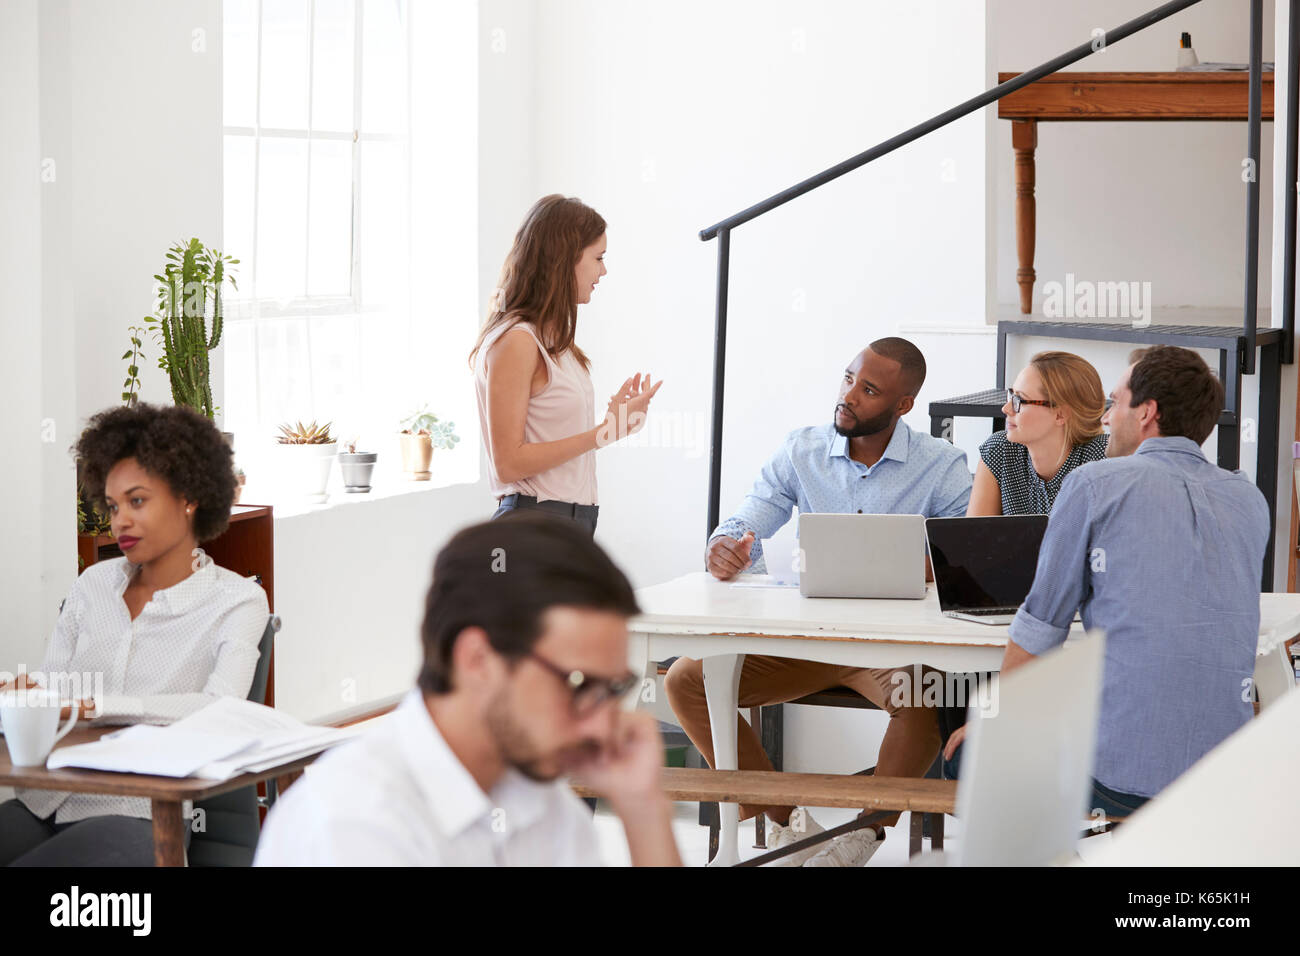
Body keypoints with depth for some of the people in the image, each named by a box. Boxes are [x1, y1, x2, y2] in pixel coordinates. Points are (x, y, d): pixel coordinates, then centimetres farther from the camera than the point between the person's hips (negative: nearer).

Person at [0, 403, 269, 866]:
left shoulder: (234, 600, 1)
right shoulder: (95, 583, 16)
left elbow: (219, 707, -15)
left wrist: (89, 705, -21)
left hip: (140, 816, -5)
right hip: (45, 805, 5)